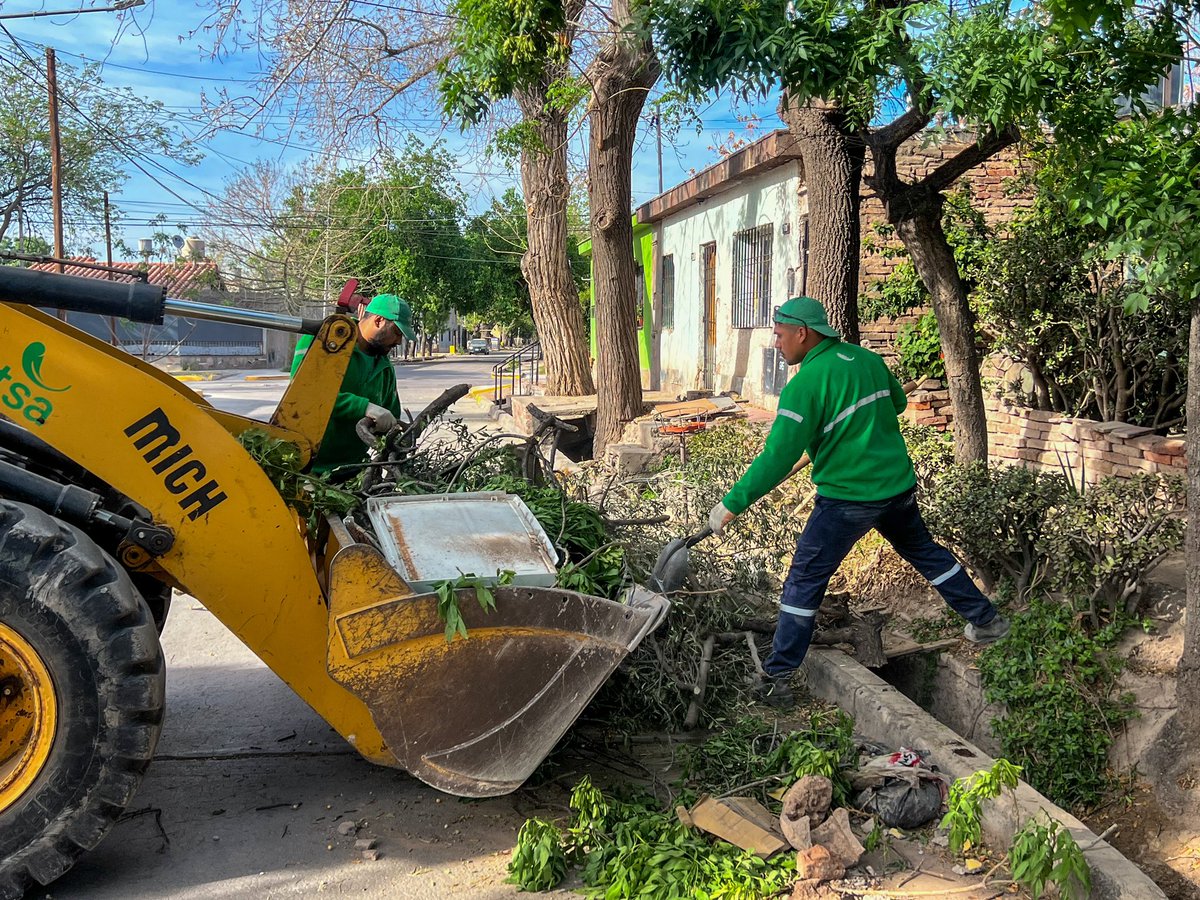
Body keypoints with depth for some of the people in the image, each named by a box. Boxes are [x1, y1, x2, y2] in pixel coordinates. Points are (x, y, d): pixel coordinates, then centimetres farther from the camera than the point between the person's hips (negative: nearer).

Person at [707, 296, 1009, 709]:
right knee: (925, 551, 28)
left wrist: (730, 505, -15)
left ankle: (777, 679, 4)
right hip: (898, 484, 7)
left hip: (847, 498, -7)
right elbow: (898, 402, 23)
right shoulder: (868, 359, 5)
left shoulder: (805, 384, -17)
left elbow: (777, 459, -20)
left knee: (804, 581, 1)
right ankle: (987, 620, 39)